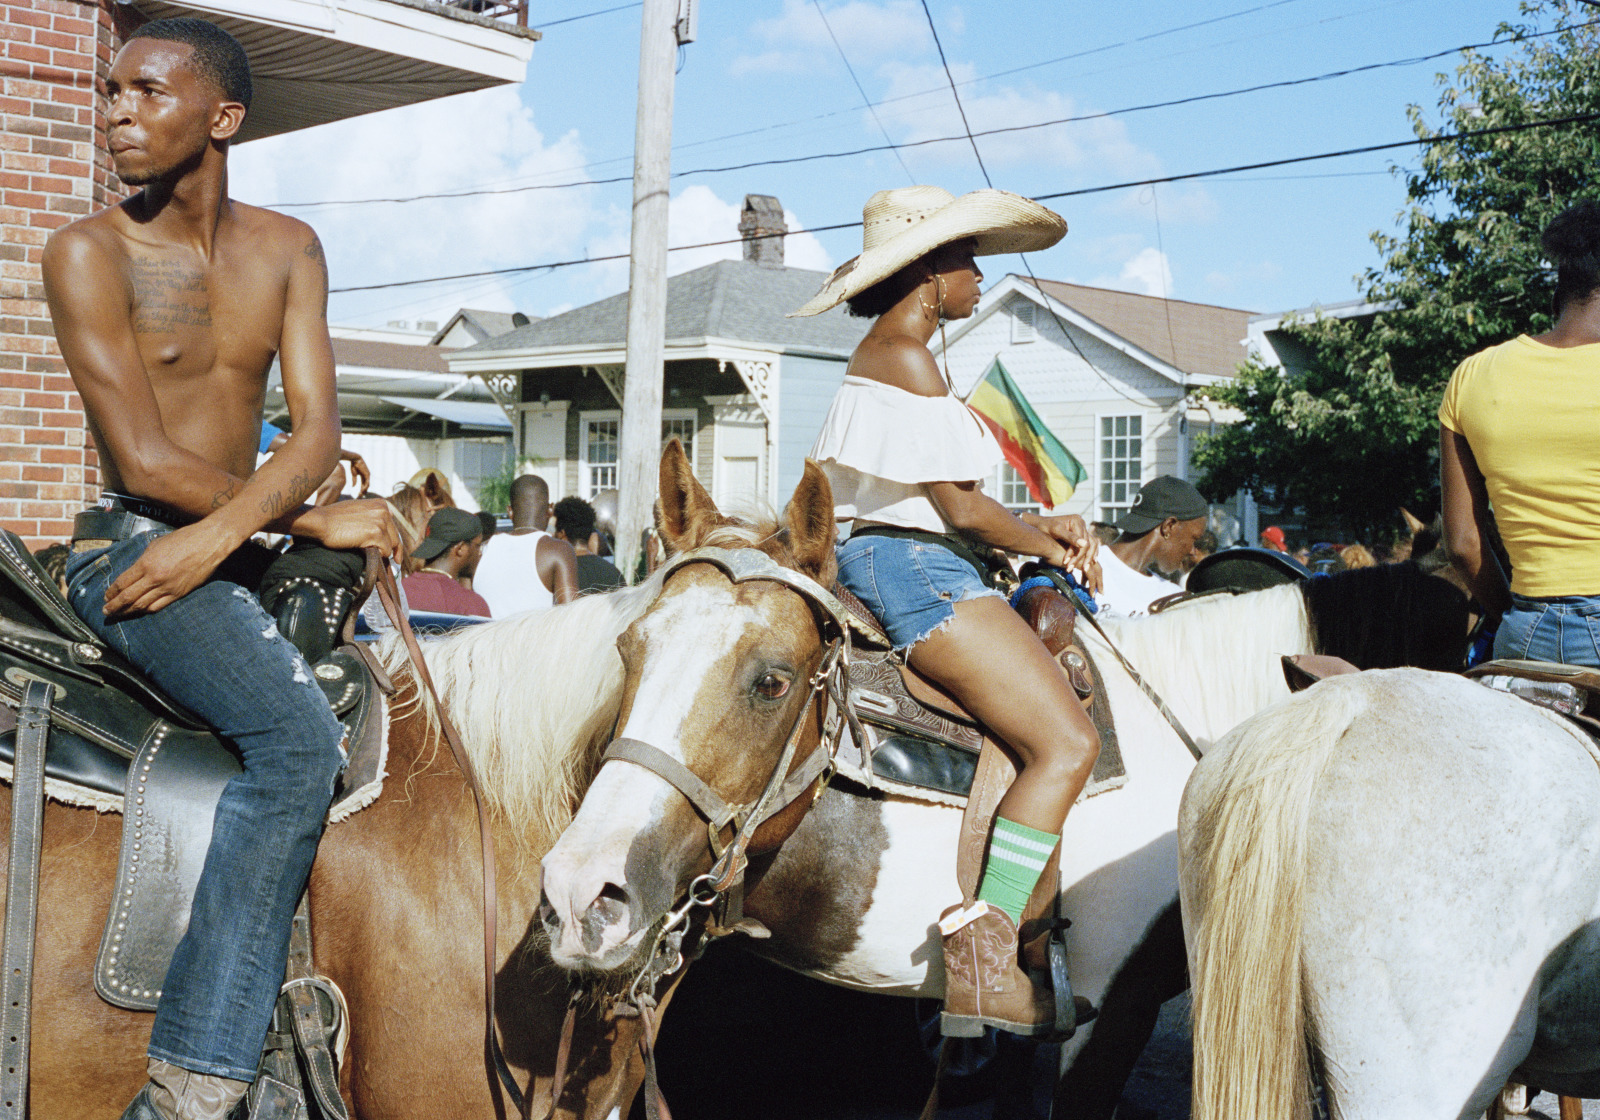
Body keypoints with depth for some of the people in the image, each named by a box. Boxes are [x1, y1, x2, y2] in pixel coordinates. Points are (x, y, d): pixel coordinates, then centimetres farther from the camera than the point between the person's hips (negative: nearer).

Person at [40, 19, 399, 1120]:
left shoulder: (288, 248, 9)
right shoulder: (90, 254, -7)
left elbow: (317, 427, -3)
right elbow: (147, 463, -14)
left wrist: (221, 532, -21)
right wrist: (319, 522, -16)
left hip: (238, 553, 7)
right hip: (132, 552, -7)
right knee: (299, 734, -29)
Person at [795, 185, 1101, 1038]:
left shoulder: (883, 356, 21)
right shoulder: (906, 357, -11)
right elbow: (960, 508, -15)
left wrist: (1035, 527, 9)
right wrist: (1045, 545, 2)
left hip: (895, 565, 11)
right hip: (913, 568, -11)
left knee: (1061, 688, 15)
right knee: (1065, 743, -17)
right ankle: (983, 957, -21)